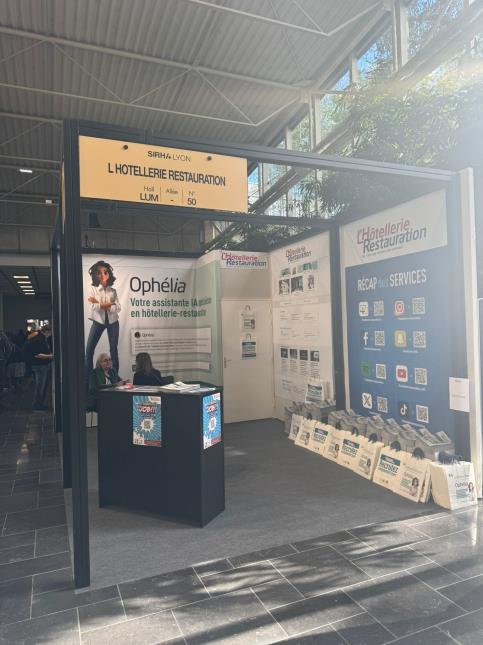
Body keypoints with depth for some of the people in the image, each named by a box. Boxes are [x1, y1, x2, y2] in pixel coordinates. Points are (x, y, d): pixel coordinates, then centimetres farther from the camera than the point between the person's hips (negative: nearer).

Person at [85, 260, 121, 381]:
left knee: (113, 349, 2)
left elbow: (118, 308, -7)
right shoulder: (93, 289, 0)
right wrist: (109, 304, -16)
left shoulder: (113, 291, 3)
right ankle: (87, 377, 0)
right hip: (98, 321, -1)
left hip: (112, 321, 1)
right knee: (89, 349, -7)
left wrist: (101, 304, -16)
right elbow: (94, 307, -12)